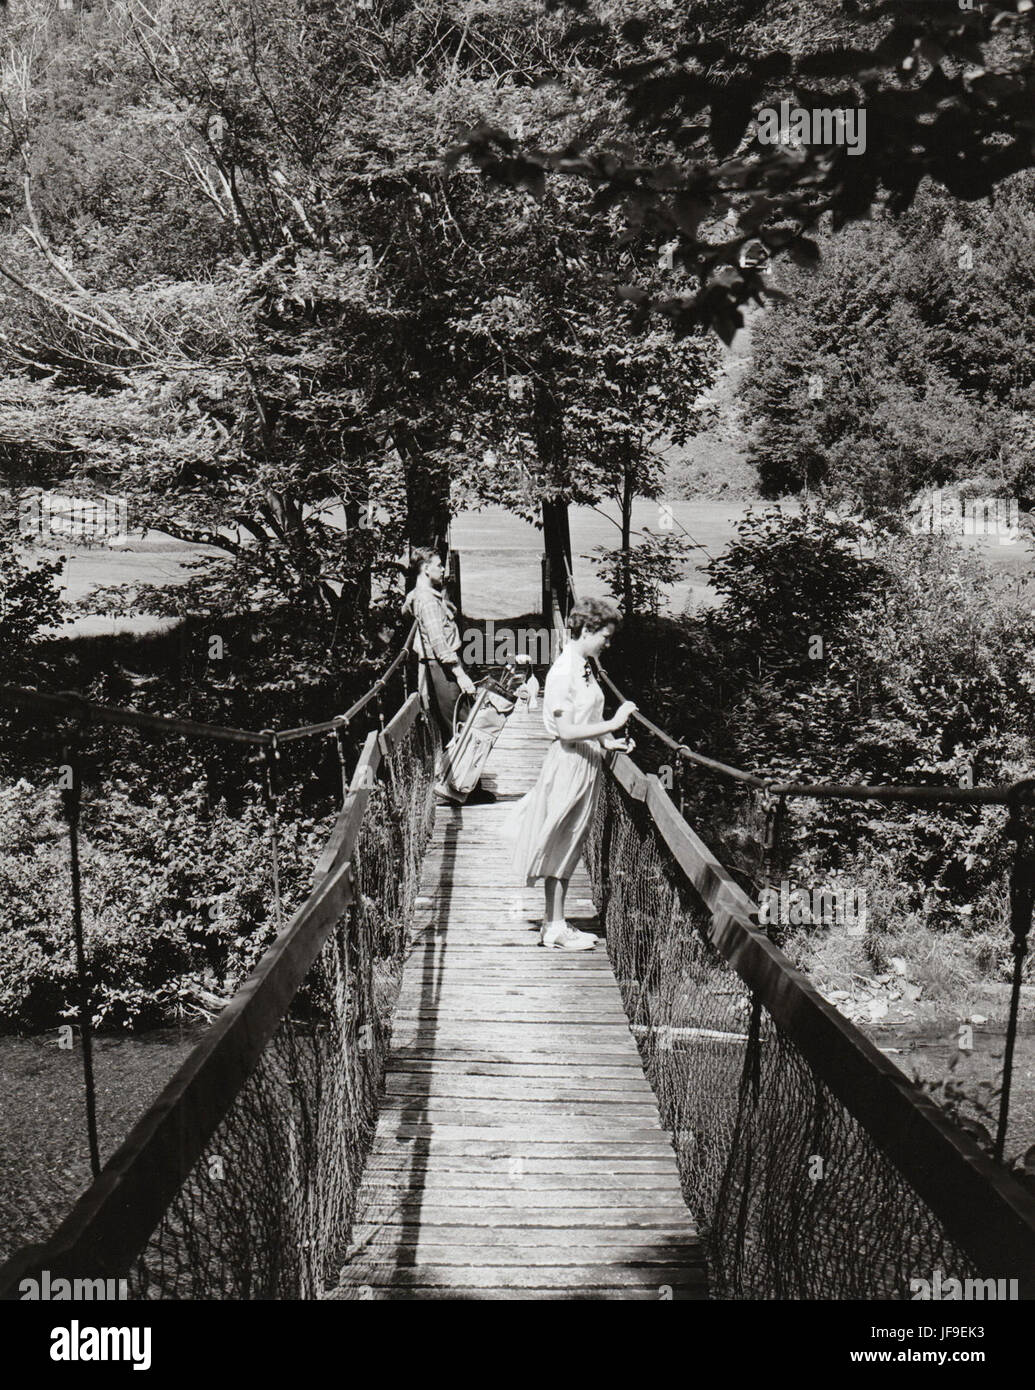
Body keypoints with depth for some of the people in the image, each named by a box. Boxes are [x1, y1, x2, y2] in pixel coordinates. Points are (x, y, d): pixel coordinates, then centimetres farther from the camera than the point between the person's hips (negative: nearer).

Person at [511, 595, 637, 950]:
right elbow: (566, 730, -23)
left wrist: (611, 742, 4)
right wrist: (613, 724, -22)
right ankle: (555, 929, 8)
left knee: (569, 846, 13)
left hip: (587, 761, 9)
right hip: (569, 764, -9)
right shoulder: (564, 672, -19)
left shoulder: (583, 668, 10)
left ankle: (555, 922, 22)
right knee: (561, 845, 0)